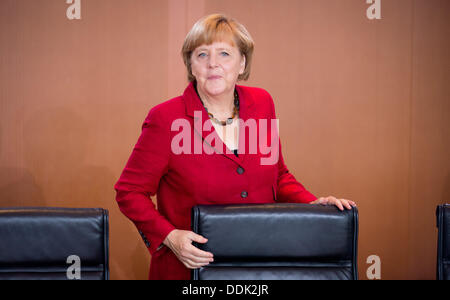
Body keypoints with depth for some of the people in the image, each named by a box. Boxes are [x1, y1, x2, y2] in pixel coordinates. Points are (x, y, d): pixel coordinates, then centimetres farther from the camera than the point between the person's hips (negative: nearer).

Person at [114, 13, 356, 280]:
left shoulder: (262, 103, 1)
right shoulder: (165, 118, -13)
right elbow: (130, 191, -6)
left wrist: (312, 204, -3)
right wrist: (169, 236, -19)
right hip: (189, 268, -3)